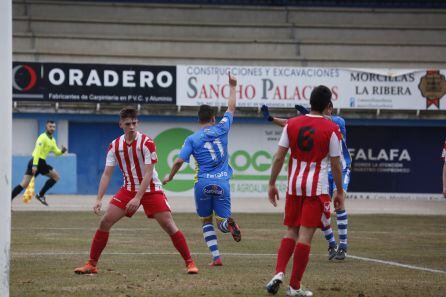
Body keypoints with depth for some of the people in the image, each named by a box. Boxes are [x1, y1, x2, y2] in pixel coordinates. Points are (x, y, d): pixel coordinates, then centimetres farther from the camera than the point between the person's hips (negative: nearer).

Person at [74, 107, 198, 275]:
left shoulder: (146, 143, -17)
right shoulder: (115, 146, -4)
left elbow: (148, 174, -20)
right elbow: (106, 174, -4)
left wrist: (138, 198, -28)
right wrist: (99, 199, -15)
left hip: (151, 189, -4)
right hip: (129, 189, 4)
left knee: (169, 225, -13)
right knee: (105, 222, -6)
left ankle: (189, 263, -1)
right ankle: (91, 265, 2)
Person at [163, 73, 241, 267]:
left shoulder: (192, 139, 0)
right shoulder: (221, 129, 5)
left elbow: (179, 161, -5)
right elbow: (231, 108, 19)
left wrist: (170, 177, 13)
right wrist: (232, 87, 31)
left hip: (203, 184, -1)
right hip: (222, 183, 1)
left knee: (206, 221, 16)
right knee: (222, 220, 6)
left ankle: (216, 257, 3)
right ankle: (229, 223, -33)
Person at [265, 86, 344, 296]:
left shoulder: (292, 124, 3)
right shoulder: (331, 129, -6)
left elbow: (279, 157, 2)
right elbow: (335, 164, -3)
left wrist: (272, 184, 10)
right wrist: (339, 192, 7)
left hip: (294, 185, 4)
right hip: (317, 187, -3)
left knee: (290, 232, 16)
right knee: (305, 235, -2)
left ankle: (279, 273, -4)